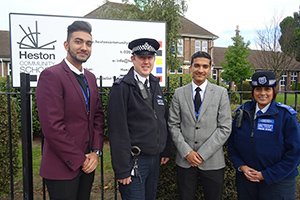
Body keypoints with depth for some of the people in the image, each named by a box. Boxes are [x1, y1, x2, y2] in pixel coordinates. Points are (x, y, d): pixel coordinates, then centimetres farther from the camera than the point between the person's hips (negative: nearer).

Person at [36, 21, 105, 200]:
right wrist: (79, 160, -13)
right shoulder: (51, 75, -13)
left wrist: (96, 152, -1)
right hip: (62, 168, -6)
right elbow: (52, 126, -19)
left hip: (87, 163, 7)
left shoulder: (91, 78, 11)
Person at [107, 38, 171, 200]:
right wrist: (122, 169, -17)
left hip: (155, 159, 7)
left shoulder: (155, 85, 9)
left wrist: (166, 150, 12)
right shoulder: (121, 88, -13)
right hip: (134, 161, -7)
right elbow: (117, 131, -16)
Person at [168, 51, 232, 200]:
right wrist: (186, 152, -8)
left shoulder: (221, 93, 0)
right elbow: (173, 125, 2)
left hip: (212, 162, -1)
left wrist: (202, 154, -11)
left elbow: (225, 128, -5)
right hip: (184, 161, 1)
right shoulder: (179, 93, 3)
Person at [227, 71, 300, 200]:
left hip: (277, 181, -3)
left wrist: (267, 175, -12)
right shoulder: (243, 112, 3)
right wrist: (241, 166, -6)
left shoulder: (286, 115, -7)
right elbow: (231, 143, 8)